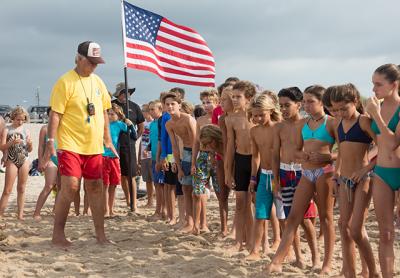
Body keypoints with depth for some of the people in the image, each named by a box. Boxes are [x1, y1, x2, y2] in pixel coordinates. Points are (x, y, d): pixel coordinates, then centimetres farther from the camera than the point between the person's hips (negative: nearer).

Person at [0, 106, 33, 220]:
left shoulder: (26, 130, 9)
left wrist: (30, 144, -10)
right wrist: (12, 142, -22)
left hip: (24, 160, 3)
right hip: (12, 161, -3)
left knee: (21, 188, 6)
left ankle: (20, 214, 10)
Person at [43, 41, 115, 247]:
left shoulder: (98, 82, 12)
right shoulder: (65, 82, -8)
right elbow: (55, 114, -11)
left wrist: (107, 139, 18)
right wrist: (51, 140, -18)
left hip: (94, 146, 6)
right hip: (70, 145, -6)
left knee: (95, 187, 8)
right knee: (70, 186, -12)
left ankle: (100, 234, 17)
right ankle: (58, 235, 0)